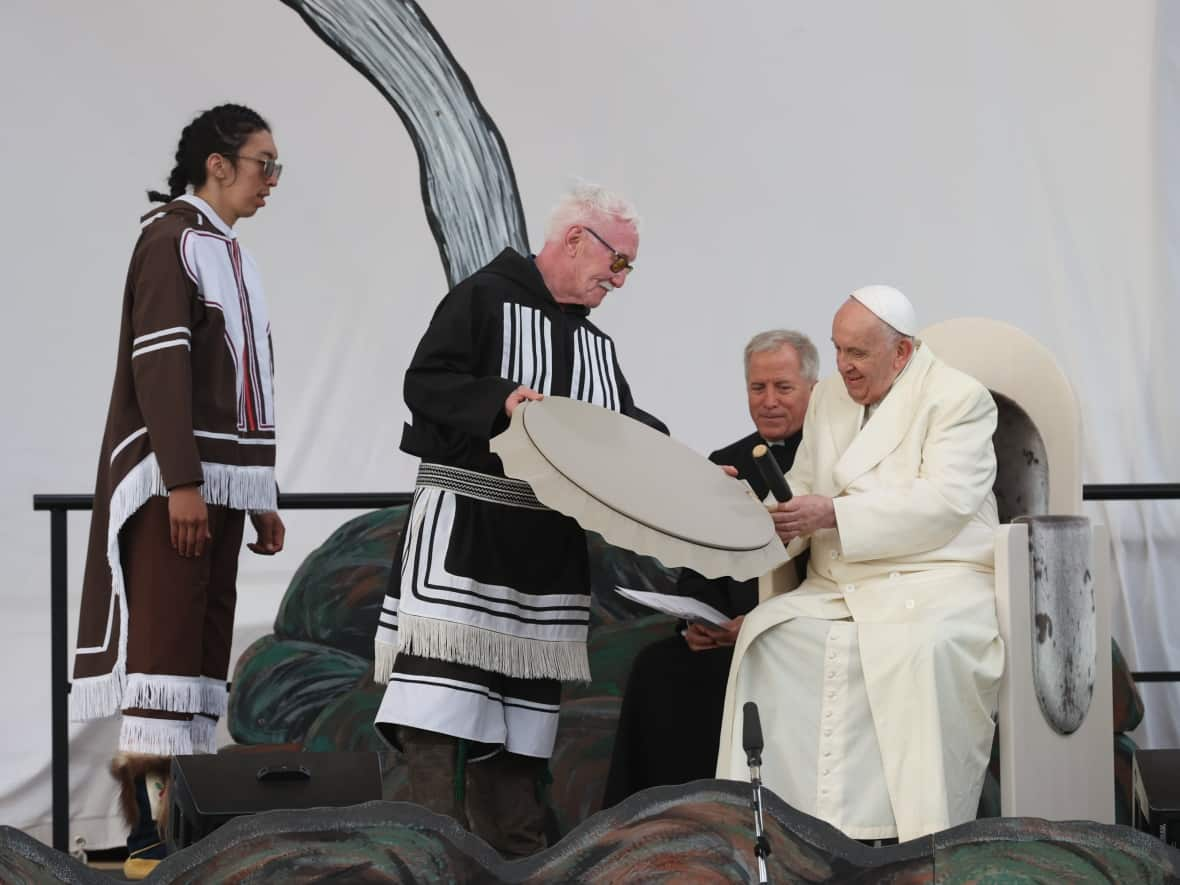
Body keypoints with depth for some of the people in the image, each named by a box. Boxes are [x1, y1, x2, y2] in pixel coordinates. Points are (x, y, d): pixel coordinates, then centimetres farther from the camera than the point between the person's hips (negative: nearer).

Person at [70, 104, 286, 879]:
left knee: (208, 636, 4)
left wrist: (265, 497, 19)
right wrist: (182, 481, -23)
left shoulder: (232, 257, 19)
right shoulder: (170, 240, -7)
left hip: (224, 478, 9)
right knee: (166, 635, -13)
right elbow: (160, 365, -16)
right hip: (173, 478, -9)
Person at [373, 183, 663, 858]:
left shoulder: (595, 345, 18)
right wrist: (502, 400, -27)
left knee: (525, 693, 8)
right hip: (465, 525, -7)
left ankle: (515, 851, 11)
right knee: (446, 691, -12)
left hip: (547, 543, 7)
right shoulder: (486, 298, -4)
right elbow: (426, 382, -12)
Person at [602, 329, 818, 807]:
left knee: (701, 674, -29)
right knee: (656, 666, -20)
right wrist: (699, 620, -6)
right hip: (722, 634, 6)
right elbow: (695, 566, 16)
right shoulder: (726, 463, 19)